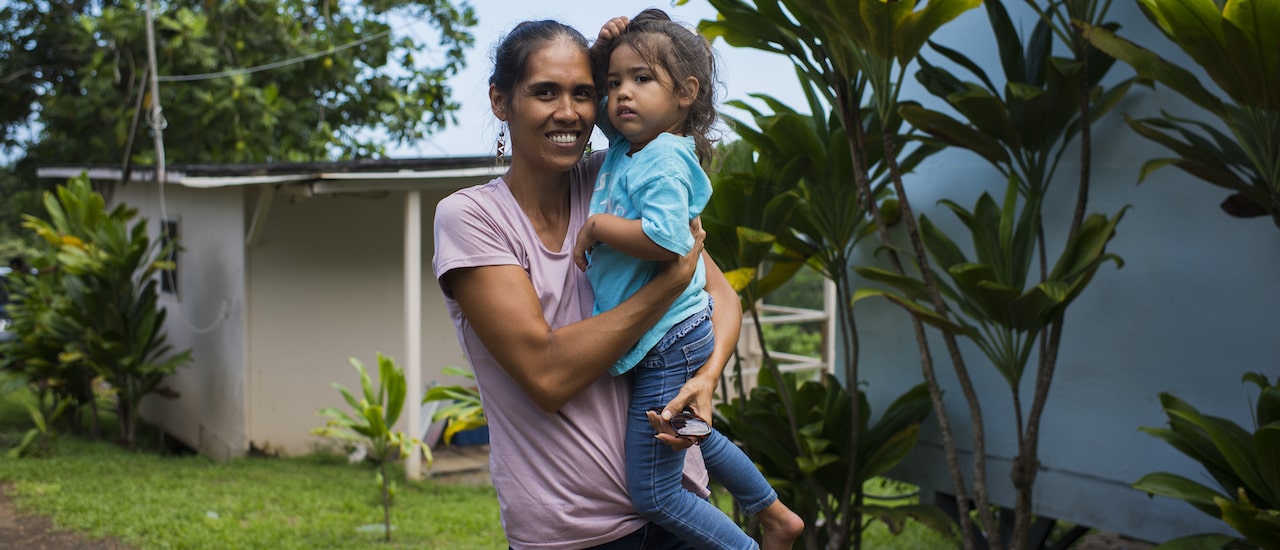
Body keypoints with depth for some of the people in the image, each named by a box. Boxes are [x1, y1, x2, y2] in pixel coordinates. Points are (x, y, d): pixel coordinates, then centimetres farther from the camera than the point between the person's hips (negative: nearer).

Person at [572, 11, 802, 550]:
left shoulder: (664, 160, -20)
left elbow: (666, 240, -35)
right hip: (665, 342, 10)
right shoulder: (625, 144, 6)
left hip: (669, 342, -10)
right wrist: (603, 50, 3)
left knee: (652, 494, -4)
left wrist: (596, 226, -22)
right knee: (697, 437, 31)